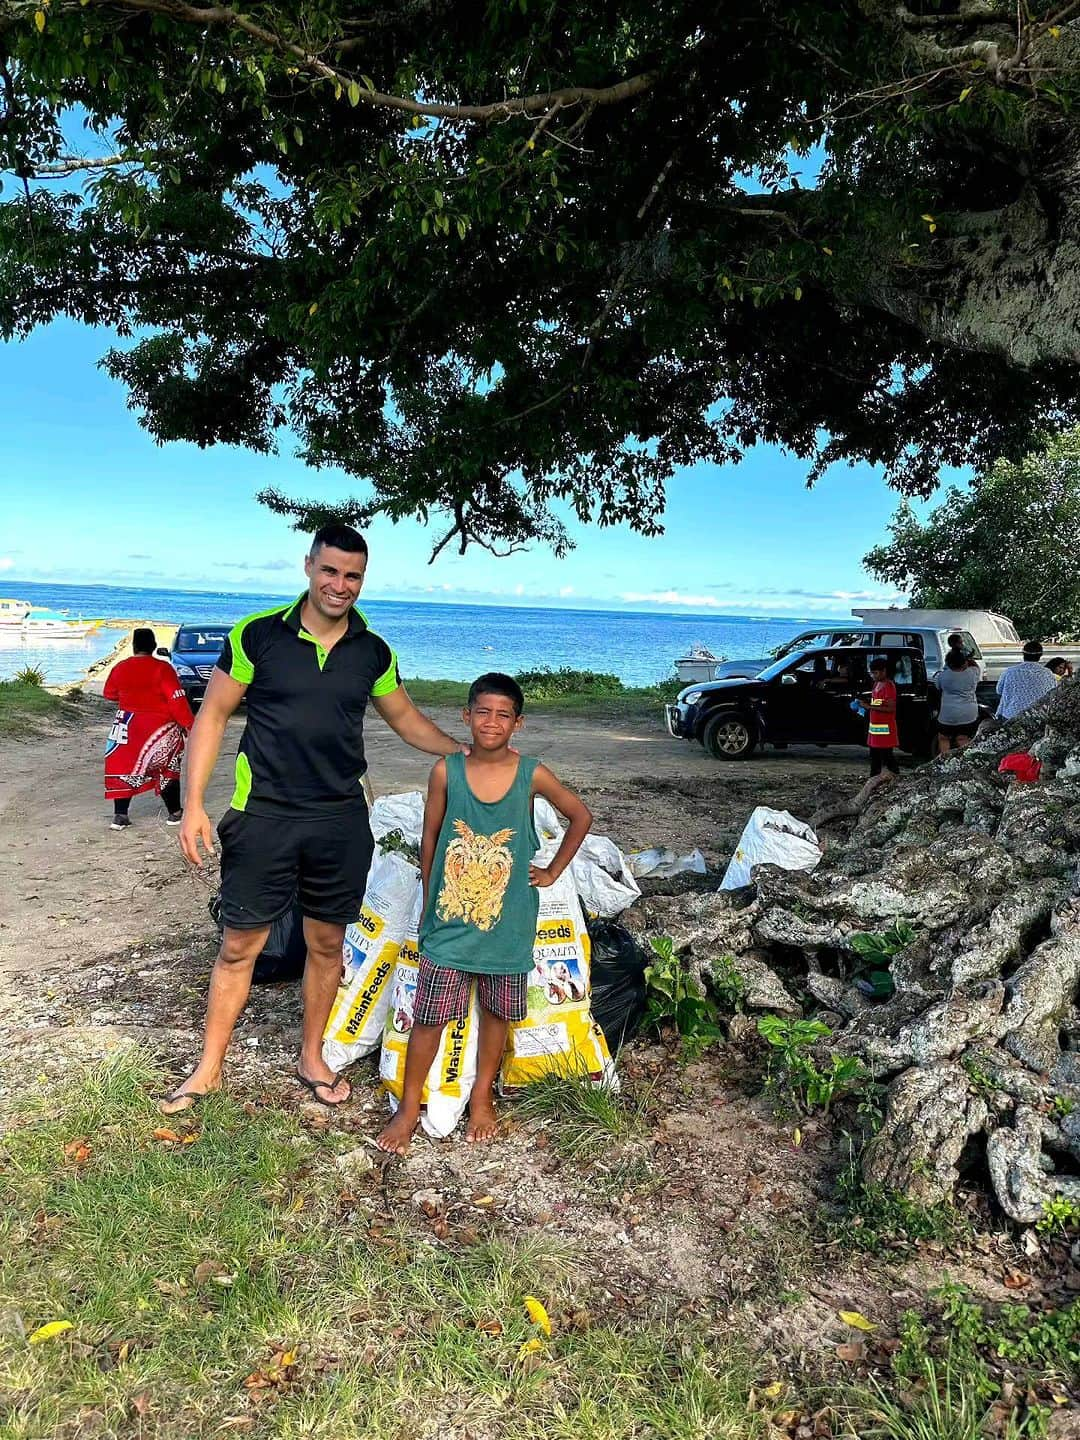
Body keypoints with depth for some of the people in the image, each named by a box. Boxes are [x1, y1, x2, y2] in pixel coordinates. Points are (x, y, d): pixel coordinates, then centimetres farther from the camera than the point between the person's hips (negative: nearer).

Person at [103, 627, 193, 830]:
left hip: (128, 727, 3)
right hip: (161, 728, -2)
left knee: (124, 769, 12)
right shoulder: (163, 668, -14)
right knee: (167, 770, 11)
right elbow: (177, 699, -17)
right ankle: (174, 813, 17)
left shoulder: (120, 668, -1)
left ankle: (120, 815, 8)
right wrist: (189, 724, -10)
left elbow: (109, 694, 14)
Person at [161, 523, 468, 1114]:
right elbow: (212, 715, -3)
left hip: (341, 821, 3)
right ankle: (209, 1067, 26)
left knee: (327, 943, 13)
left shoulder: (373, 652, 2)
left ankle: (312, 1059, 33)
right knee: (239, 945, 7)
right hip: (263, 816, -2)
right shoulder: (258, 634, -8)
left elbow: (406, 719, 14)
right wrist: (194, 804, -8)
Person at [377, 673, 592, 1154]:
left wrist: (553, 871, 5)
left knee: (497, 1011, 15)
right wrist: (428, 904, 7)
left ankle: (482, 1096, 35)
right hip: (449, 919, -1)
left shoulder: (532, 775, -9)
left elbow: (581, 816, 7)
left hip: (507, 923, 1)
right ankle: (409, 1108, 23)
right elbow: (430, 838, 3)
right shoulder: (446, 771, -8)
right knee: (429, 1016, 3)